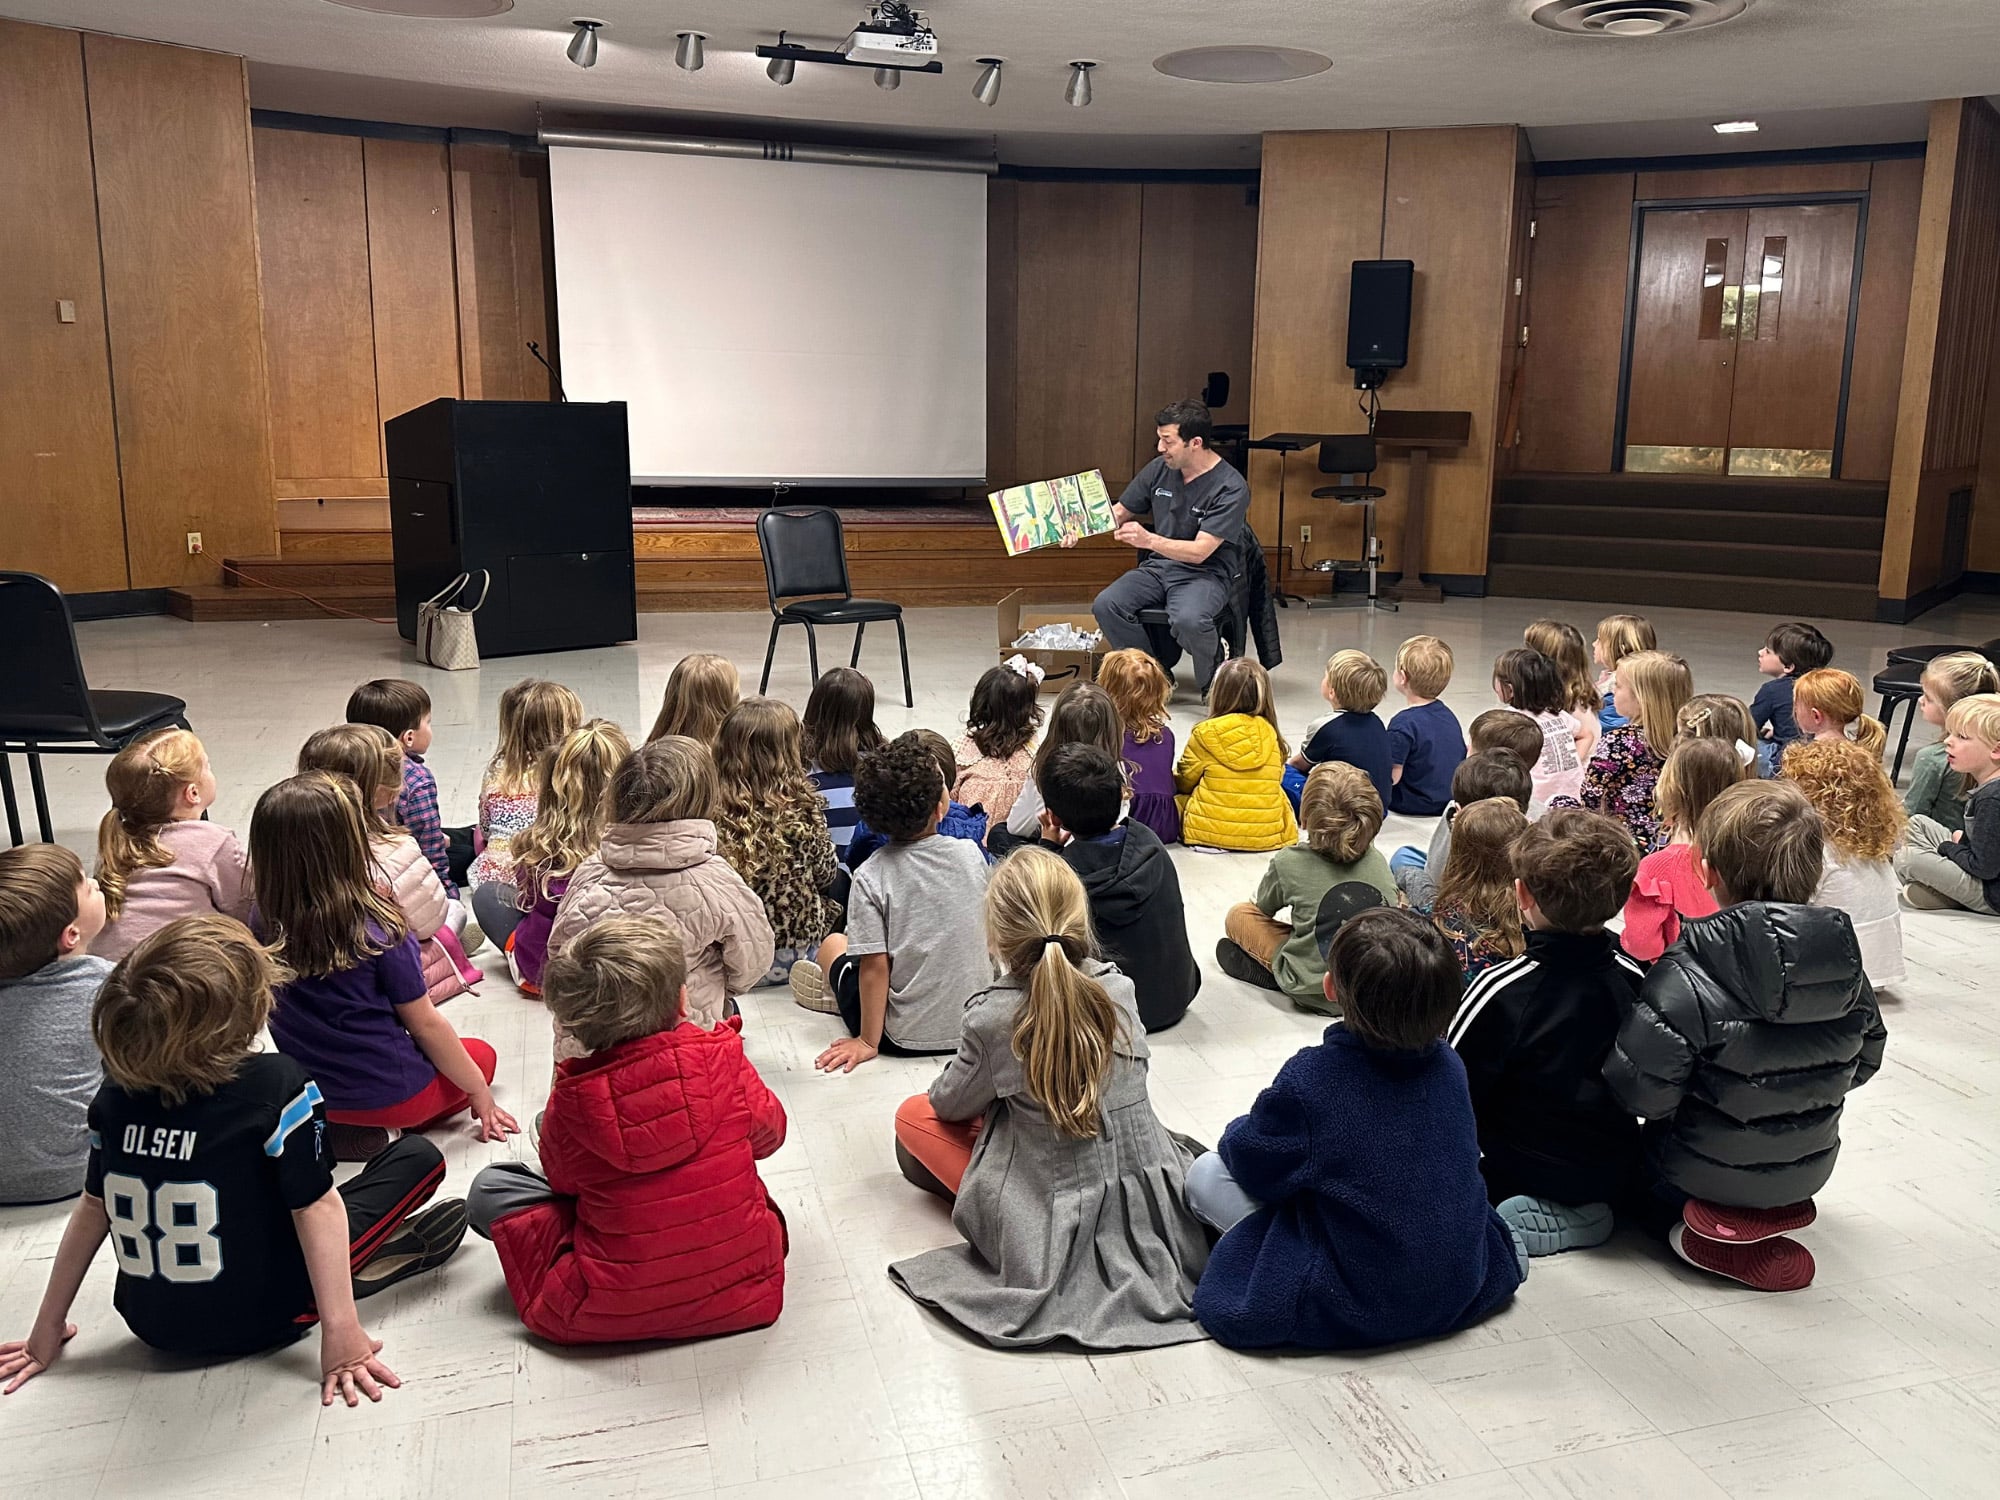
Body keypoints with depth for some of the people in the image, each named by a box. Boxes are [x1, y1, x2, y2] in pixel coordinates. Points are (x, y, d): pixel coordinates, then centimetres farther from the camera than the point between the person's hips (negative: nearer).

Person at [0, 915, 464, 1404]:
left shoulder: (116, 1094, -6)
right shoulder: (276, 1083, -21)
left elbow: (94, 1208, 2)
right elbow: (316, 1207, -21)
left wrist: (47, 1331, 12)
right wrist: (341, 1332, -20)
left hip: (151, 1326, 6)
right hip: (257, 1322, -5)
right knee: (419, 1157, 2)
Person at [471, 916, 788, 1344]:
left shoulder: (572, 1100, -16)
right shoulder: (722, 1058, -14)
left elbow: (563, 1179, 4)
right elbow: (769, 1133, 5)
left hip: (614, 1313, -2)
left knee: (489, 1188, 10)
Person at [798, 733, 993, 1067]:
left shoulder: (870, 877, -17)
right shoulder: (971, 855, -8)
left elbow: (876, 965, -17)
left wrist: (868, 1041, -6)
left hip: (904, 1037, -3)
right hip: (977, 1024, 4)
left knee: (833, 944, 22)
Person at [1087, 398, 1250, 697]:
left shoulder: (1231, 488, -14)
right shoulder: (1159, 469, 4)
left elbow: (1200, 552, -20)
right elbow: (1120, 512, 17)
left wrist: (1149, 540, -35)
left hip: (1206, 574, -6)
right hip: (1157, 567, 6)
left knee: (1187, 620, -38)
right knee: (1105, 606, -22)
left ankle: (1214, 683, -6)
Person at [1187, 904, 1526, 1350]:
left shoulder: (1308, 1079, -22)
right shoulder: (1448, 1066, -6)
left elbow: (1257, 1166, -9)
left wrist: (1239, 1133, 15)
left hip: (1354, 1306, -6)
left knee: (1205, 1174, -1)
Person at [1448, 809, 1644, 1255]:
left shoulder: (1501, 991, -25)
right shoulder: (1633, 978, -10)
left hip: (1523, 1175, -6)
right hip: (1616, 1176, 6)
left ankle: (1536, 1219, -5)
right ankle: (1580, 1212, 6)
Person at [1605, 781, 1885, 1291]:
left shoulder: (1686, 977, -30)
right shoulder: (1845, 963, -11)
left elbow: (1638, 1091, -26)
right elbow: (1864, 1061, 4)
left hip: (1707, 1172, -6)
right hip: (1810, 1169, 6)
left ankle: (1695, 1220, 6)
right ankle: (1772, 1209, 17)